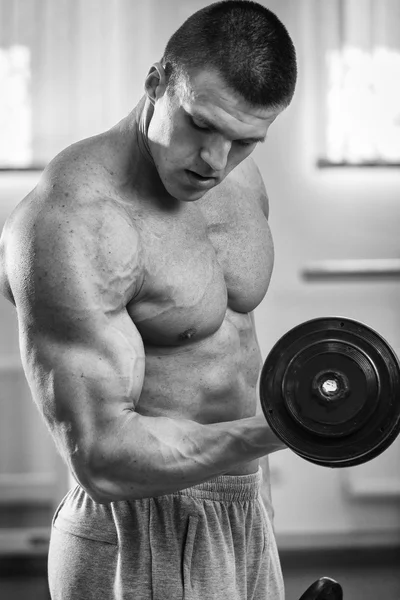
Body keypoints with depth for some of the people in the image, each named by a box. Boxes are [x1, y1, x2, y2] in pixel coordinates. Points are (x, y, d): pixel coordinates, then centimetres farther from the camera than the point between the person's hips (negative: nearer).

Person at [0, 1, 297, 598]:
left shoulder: (238, 179, 2)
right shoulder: (69, 226, -23)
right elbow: (103, 458, -27)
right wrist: (270, 432, -37)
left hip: (246, 524, 8)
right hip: (141, 549, -7)